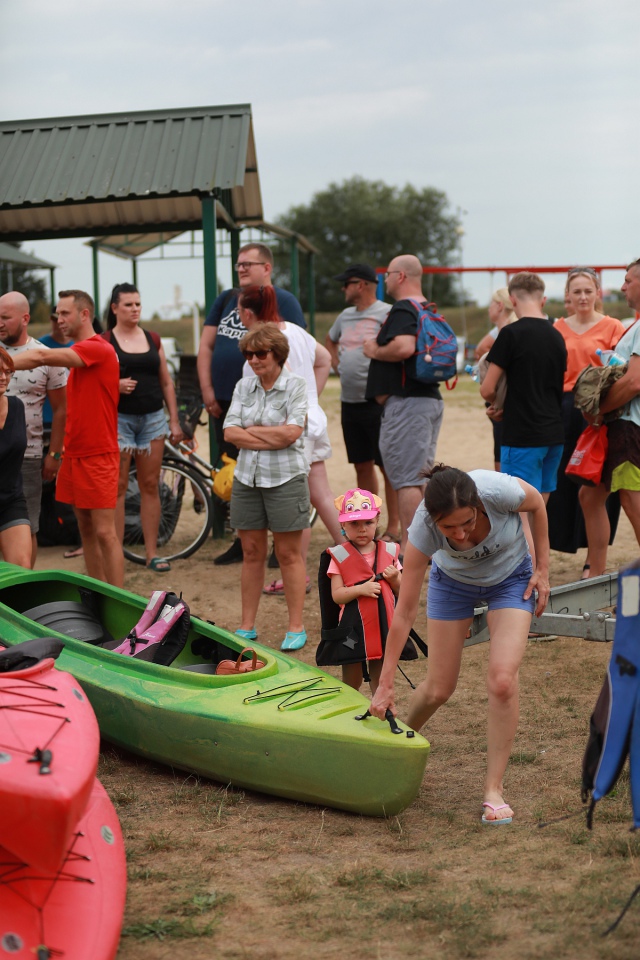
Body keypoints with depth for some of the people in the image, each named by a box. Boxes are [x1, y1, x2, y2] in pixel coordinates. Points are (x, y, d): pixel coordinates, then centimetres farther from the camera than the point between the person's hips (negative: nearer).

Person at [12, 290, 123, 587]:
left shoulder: (98, 349, -14)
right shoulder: (77, 355, 16)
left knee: (104, 532, -7)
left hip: (98, 456, -9)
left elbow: (41, 357, -25)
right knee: (86, 529, 10)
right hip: (75, 454, 9)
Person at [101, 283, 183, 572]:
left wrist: (174, 420, 10)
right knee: (118, 487, -3)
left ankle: (152, 552, 10)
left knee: (150, 485, 5)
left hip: (153, 418, 4)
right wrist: (115, 385, -21)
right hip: (119, 418, -3)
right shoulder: (104, 342, -1)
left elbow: (166, 383, 14)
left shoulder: (153, 340, 11)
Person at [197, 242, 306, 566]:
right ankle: (244, 542, 21)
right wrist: (207, 390, 4)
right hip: (224, 403, 6)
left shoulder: (283, 301, -1)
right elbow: (206, 346, 14)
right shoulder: (226, 300, 16)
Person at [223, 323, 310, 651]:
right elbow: (230, 432, -2)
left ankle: (296, 627, 9)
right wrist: (272, 438, -12)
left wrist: (250, 430, -7)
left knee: (289, 554, 2)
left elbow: (291, 432, -16)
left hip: (285, 478, -4)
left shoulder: (296, 385, -5)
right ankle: (247, 627, 17)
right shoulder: (244, 386, 8)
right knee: (252, 554, 10)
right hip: (247, 476, 4)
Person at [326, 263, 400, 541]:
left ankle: (394, 527, 1)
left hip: (377, 402, -8)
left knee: (387, 466, -3)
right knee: (362, 465, 13)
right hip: (349, 402, 8)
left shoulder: (385, 313, -10)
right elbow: (330, 341, 33)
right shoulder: (346, 315, 15)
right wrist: (337, 365, 19)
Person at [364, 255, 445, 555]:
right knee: (422, 476, 16)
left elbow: (404, 347, -31)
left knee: (405, 478, -9)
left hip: (406, 402, -10)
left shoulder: (403, 310, -13)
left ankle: (408, 547, -9)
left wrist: (374, 350, -13)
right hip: (431, 398, 10)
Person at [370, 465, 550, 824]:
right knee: (439, 689, 3)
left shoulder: (498, 491, -39)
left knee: (502, 680, -18)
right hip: (452, 582, 1)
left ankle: (495, 789, -4)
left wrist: (542, 568, -9)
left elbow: (536, 503, -12)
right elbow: (405, 612, -27)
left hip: (510, 579, 0)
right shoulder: (424, 528, -35)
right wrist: (386, 684, -25)